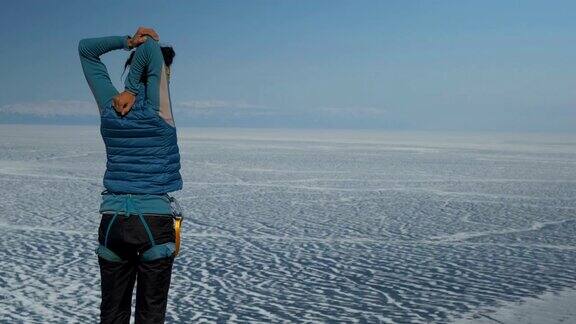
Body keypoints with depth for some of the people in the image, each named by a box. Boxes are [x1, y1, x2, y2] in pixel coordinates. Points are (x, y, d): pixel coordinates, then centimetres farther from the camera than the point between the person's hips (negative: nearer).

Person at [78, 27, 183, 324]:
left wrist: (128, 41, 4)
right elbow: (151, 48, -18)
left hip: (113, 220, 4)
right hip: (155, 220, -4)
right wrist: (132, 91, -12)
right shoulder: (155, 106, -10)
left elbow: (86, 49, 15)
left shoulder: (109, 105, 3)